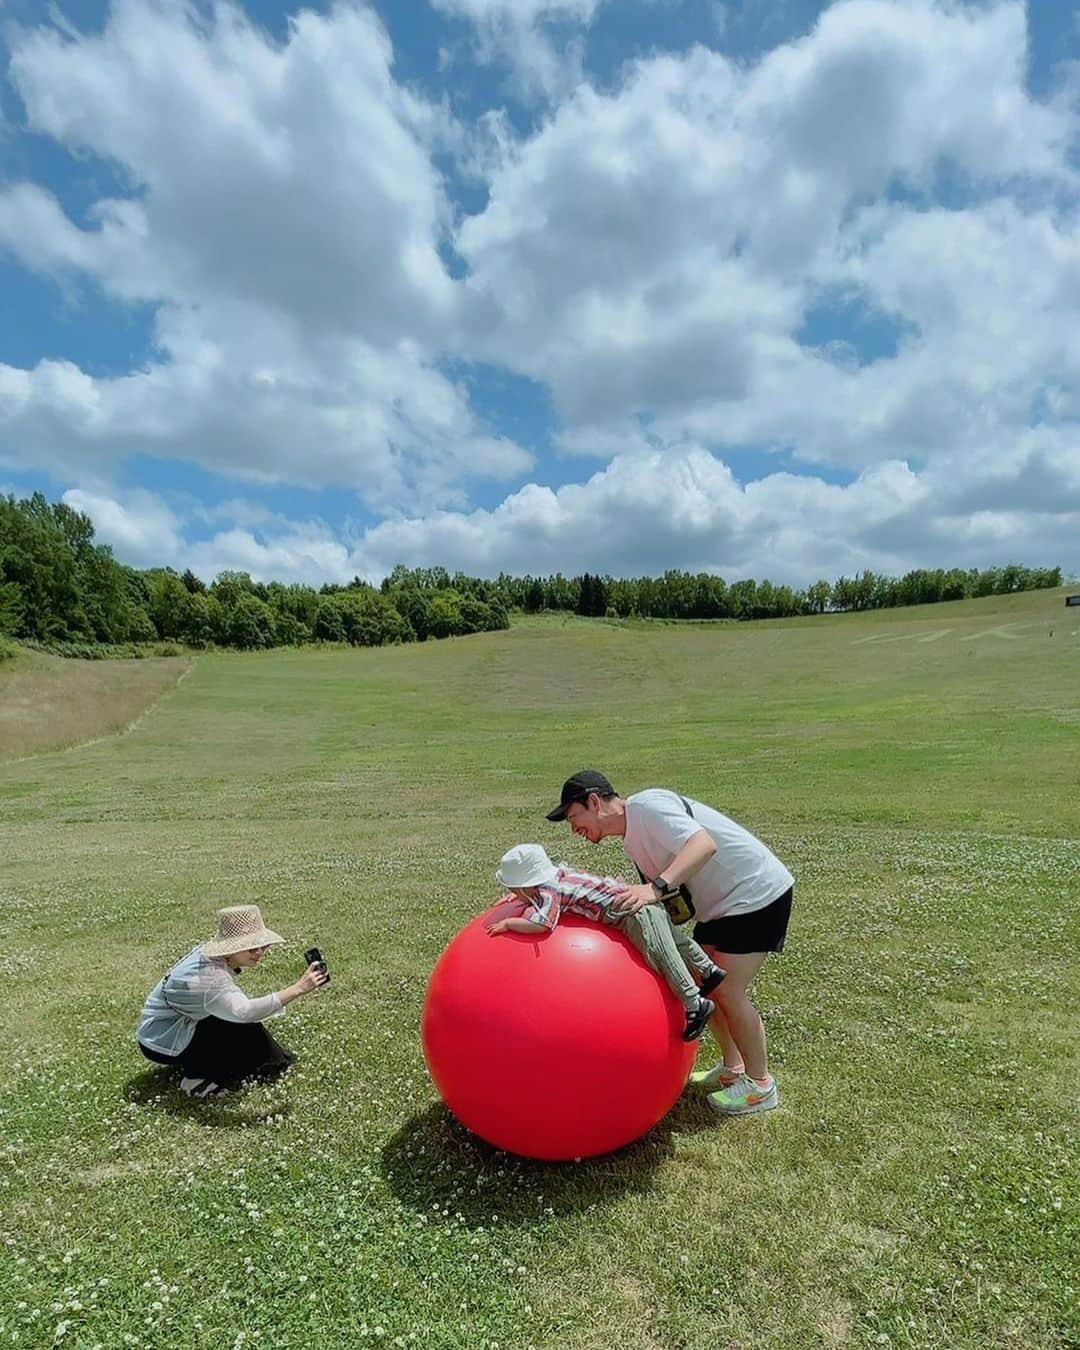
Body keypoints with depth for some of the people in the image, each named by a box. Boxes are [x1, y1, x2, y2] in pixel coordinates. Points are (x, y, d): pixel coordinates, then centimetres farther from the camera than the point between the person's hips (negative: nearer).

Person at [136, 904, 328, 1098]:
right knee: (246, 1031, -19)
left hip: (177, 1025, 9)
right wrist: (298, 989, -56)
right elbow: (245, 1011, -51)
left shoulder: (210, 954, -8)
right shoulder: (209, 976, -35)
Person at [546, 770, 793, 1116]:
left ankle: (760, 1086, 16)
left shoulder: (646, 805, -22)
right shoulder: (633, 837, 7)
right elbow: (668, 901, 6)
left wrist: (656, 888, -45)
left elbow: (704, 844, -37)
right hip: (723, 902, 10)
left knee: (728, 992, -5)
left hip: (758, 894, -9)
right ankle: (732, 1068, 31)